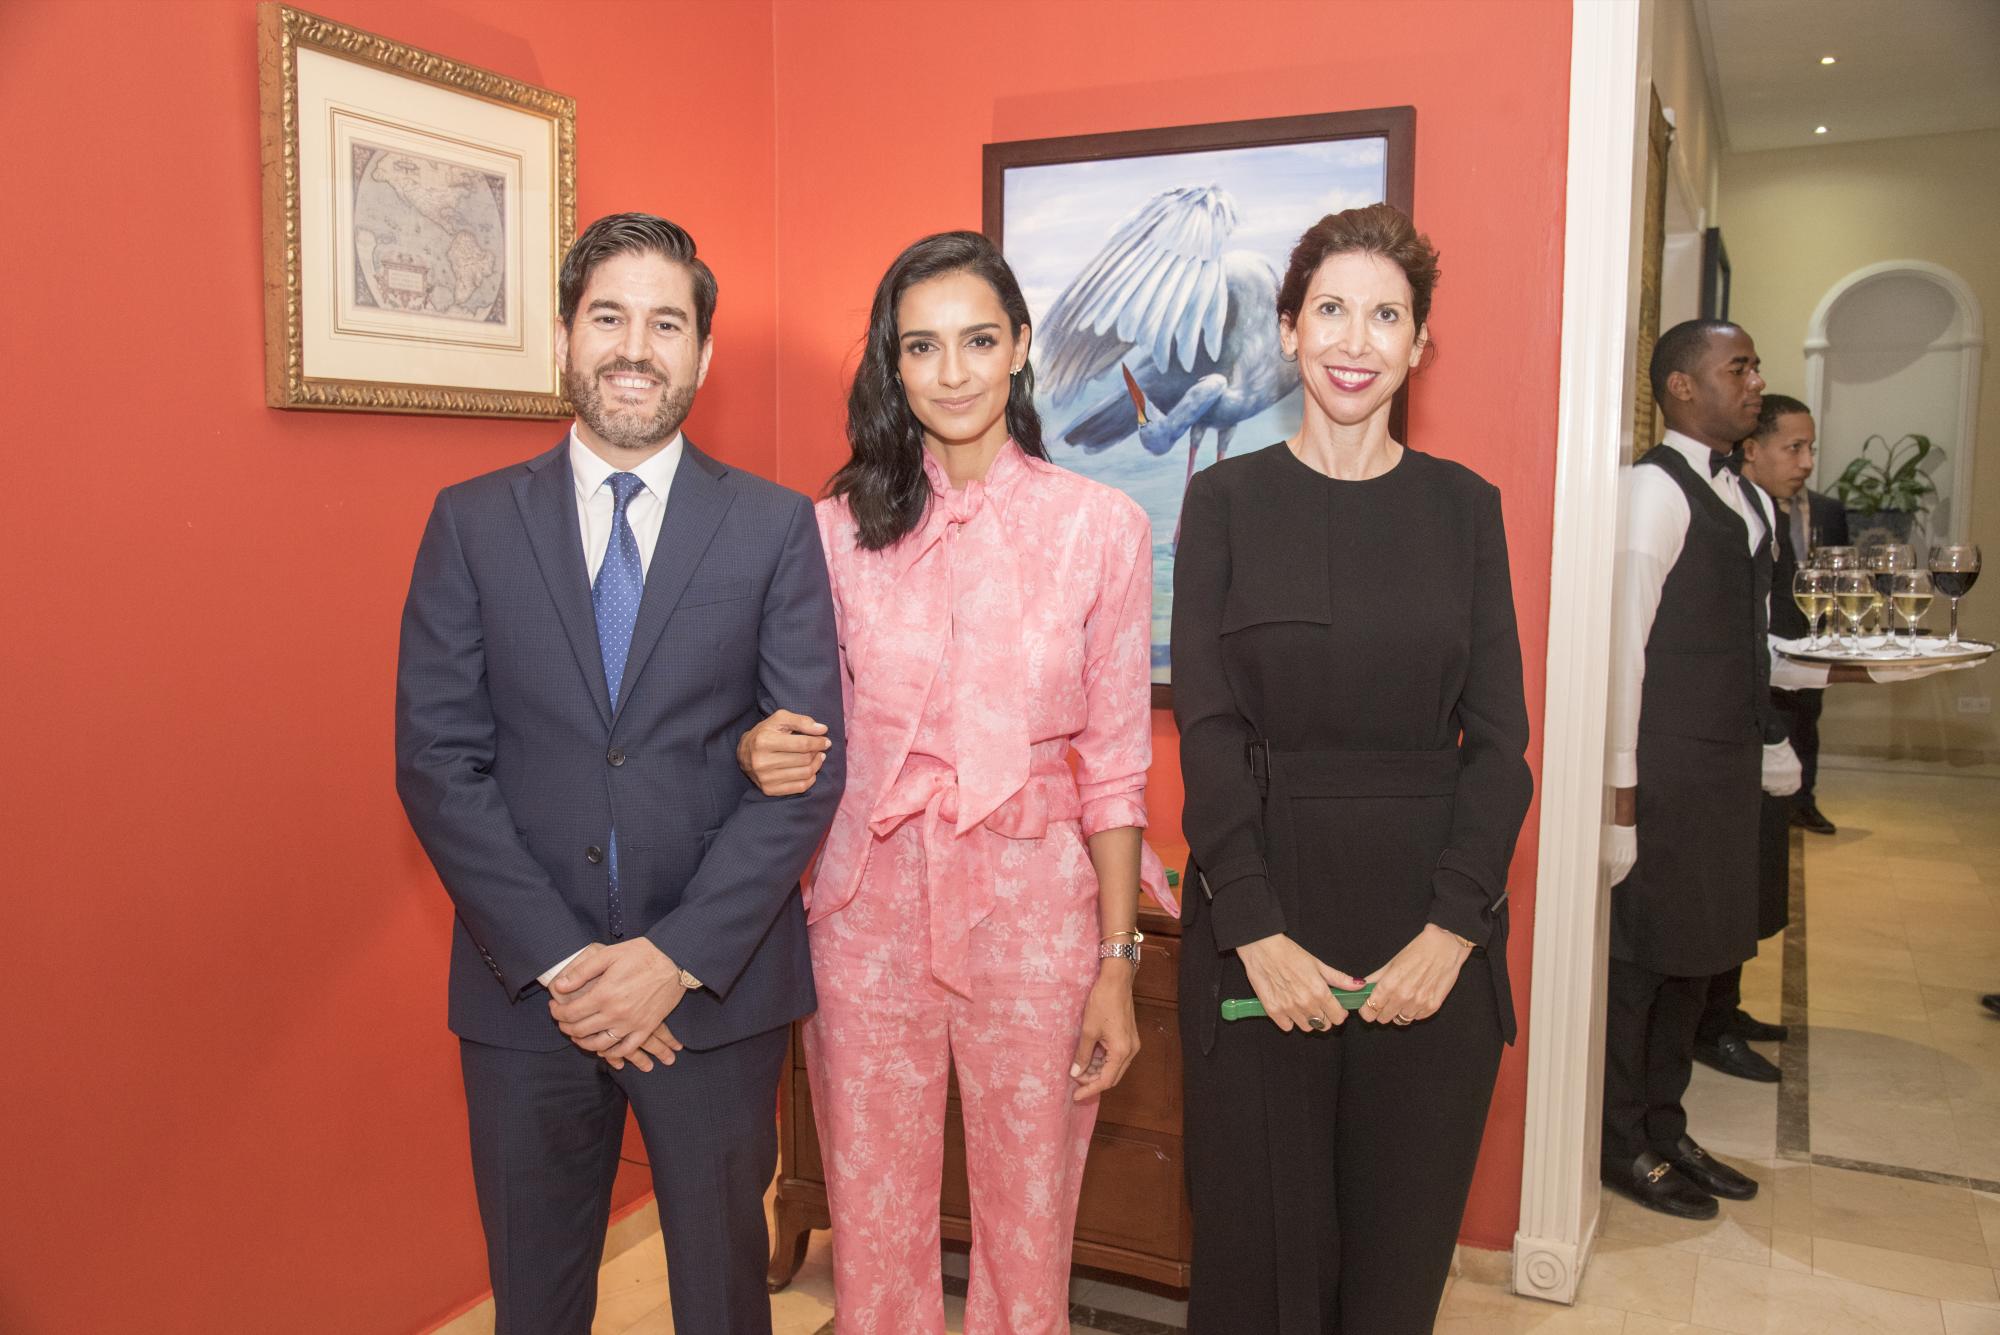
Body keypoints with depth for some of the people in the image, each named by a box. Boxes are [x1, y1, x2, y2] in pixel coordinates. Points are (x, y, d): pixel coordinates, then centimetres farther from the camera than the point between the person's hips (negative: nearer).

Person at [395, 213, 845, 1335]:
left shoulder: (777, 527, -2)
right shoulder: (472, 522, 1)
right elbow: (436, 758, -4)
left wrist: (678, 956, -13)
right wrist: (558, 961, -12)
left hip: (717, 987, 0)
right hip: (525, 987, 1)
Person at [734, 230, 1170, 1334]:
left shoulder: (1101, 528, -3)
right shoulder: (841, 528, 0)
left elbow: (1114, 764, -1)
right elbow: (815, 732, 9)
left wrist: (1117, 964, -2)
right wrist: (762, 752, -14)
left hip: (1032, 910, -1)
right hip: (869, 910, 2)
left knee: (1027, 1230, 12)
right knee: (872, 1224, 14)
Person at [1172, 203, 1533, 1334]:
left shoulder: (1465, 506, 6)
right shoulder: (1228, 499, 1)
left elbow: (1499, 737, 2)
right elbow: (1207, 731, -4)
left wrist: (1452, 928, -9)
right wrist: (1259, 934, -13)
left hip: (1431, 927, 2)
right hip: (1261, 918, -1)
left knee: (1402, 1240, 12)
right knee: (1261, 1234, 8)